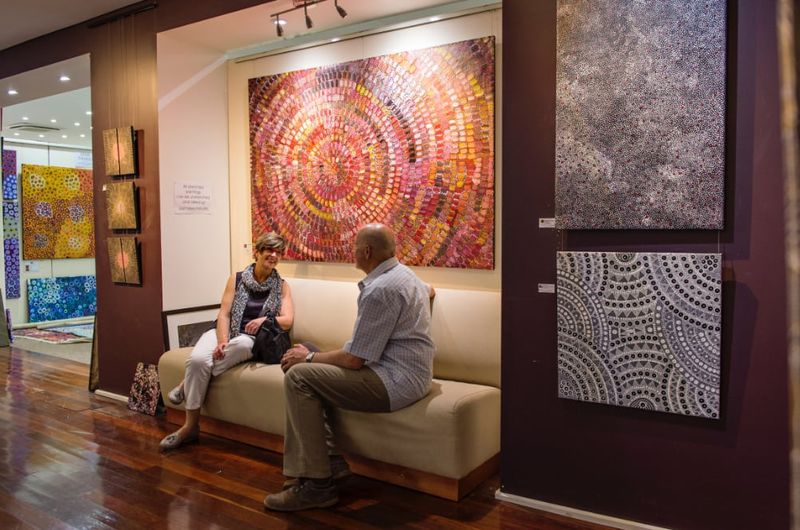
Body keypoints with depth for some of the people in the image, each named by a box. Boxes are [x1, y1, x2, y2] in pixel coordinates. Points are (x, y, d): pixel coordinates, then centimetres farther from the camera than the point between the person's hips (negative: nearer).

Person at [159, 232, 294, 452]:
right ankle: (191, 427, -21)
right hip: (225, 332, 1)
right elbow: (223, 314, 0)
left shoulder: (282, 285, 9)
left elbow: (288, 320, -1)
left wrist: (266, 319, -23)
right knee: (197, 359, -32)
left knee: (242, 344, -39)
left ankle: (188, 383, -20)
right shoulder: (236, 279, 8)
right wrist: (222, 341, -19)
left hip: (252, 340, -1)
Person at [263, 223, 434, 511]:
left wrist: (310, 357, -5)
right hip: (407, 372, 11)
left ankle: (317, 484, -12)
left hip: (396, 383, -11)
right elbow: (429, 290, 38)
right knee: (311, 371, 14)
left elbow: (353, 360, -20)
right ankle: (326, 458, 8)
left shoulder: (379, 290, -20)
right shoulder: (404, 274, 12)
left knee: (299, 376, -15)